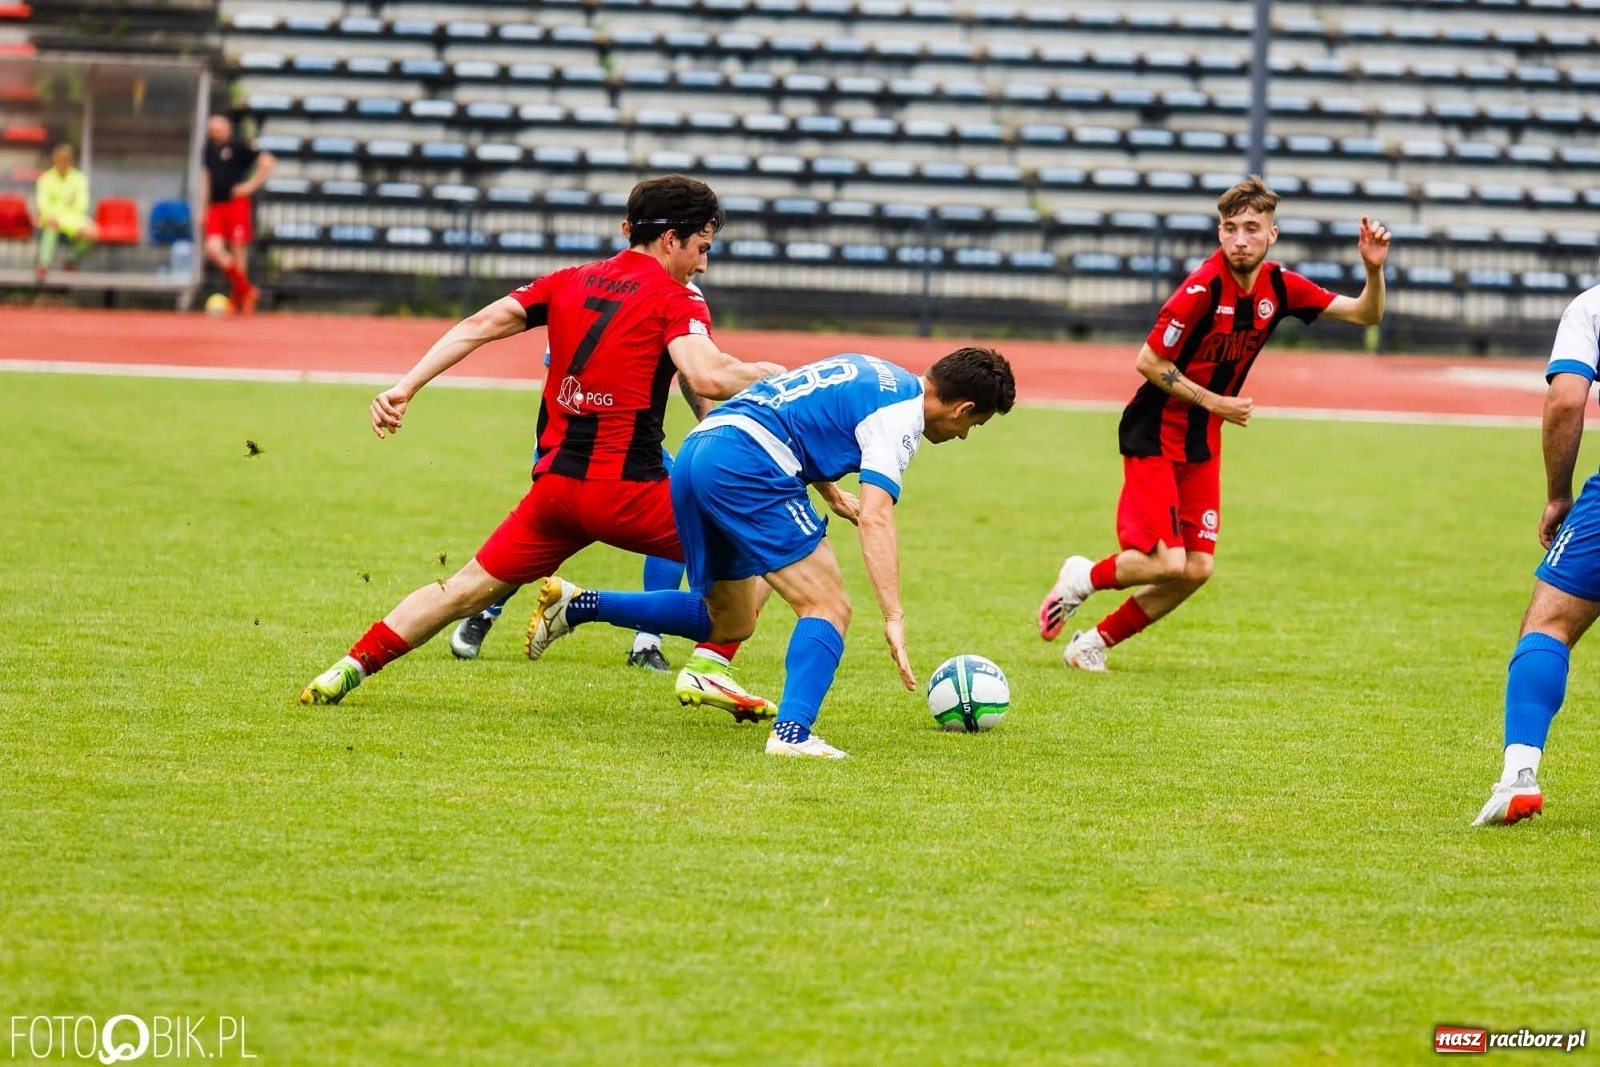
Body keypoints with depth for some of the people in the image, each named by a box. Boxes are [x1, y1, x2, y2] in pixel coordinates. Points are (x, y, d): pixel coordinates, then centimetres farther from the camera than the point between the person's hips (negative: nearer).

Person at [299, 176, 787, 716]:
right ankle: (710, 666, -4)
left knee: (471, 585, 17)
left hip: (555, 483, 5)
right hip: (625, 488, -5)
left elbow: (478, 325, 5)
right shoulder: (675, 299, -3)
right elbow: (708, 376, -20)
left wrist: (405, 387, 2)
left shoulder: (570, 282, 14)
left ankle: (352, 666, 12)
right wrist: (768, 374, -4)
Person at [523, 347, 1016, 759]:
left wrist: (831, 493, 39)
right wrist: (894, 618, -21)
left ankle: (578, 605, 19)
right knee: (829, 609, -9)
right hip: (746, 461, -10)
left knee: (728, 623, 21)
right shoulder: (900, 413, -6)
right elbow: (874, 519, -17)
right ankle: (792, 735, -25)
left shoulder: (874, 372, 21)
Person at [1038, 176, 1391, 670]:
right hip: (1155, 435, -7)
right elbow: (1148, 361, -17)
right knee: (1166, 563, -15)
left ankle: (1096, 641, 18)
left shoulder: (1279, 288, -3)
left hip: (1202, 443, 7)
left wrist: (1373, 269, -15)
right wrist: (1215, 402, -16)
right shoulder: (1203, 288, -22)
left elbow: (1365, 314, 3)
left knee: (1195, 569, 3)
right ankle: (1083, 577, 14)